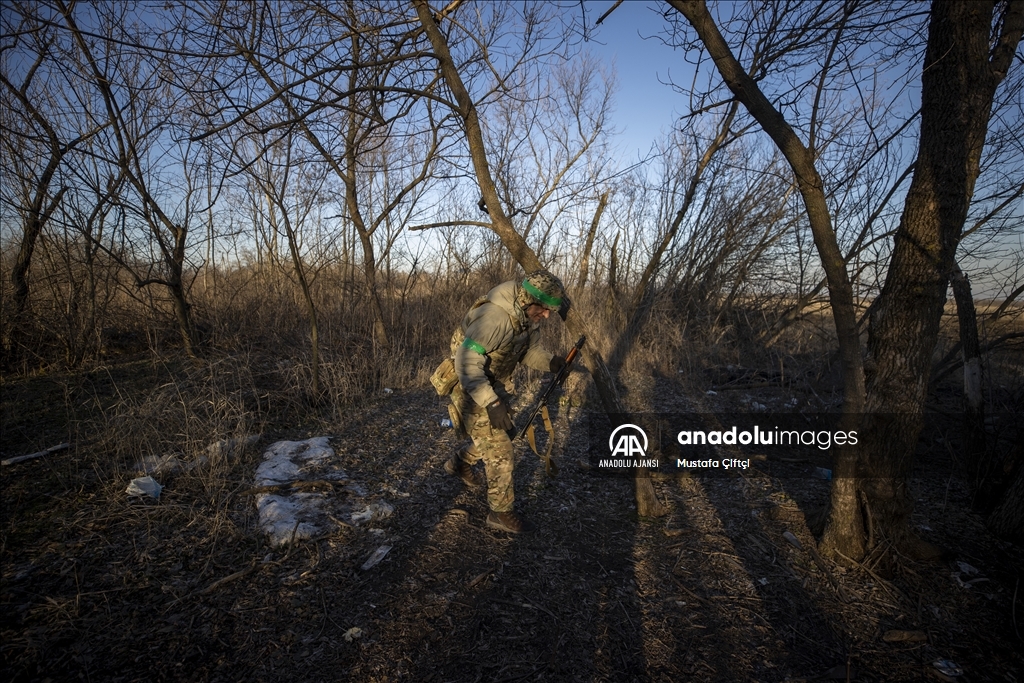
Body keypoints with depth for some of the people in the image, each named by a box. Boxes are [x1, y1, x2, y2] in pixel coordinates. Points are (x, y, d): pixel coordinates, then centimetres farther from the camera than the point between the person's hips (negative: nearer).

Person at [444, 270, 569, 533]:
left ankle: (459, 462, 48)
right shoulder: (494, 316, -34)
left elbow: (530, 350, 10)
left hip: (497, 385, 9)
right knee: (499, 450, -6)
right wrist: (491, 403, -39)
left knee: (498, 434, 23)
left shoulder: (528, 316, -5)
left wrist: (552, 362, -10)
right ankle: (501, 512, 11)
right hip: (471, 389, -9)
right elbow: (467, 363, -36)